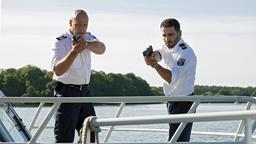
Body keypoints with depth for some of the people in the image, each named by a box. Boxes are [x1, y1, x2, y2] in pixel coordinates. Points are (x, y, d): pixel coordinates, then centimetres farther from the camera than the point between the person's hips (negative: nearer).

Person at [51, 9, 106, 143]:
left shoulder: (88, 37, 8)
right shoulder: (60, 42, -11)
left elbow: (101, 49, -13)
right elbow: (57, 70, -25)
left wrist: (86, 44, -33)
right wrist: (74, 52, -37)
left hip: (84, 91, 7)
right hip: (67, 92, -7)